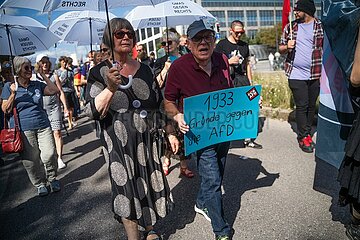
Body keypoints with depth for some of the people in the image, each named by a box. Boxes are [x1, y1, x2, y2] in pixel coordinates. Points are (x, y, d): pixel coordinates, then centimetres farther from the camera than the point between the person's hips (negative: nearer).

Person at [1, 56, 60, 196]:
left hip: (43, 126, 2)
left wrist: (43, 75, 0)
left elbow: (55, 91, 1)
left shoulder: (37, 85, 11)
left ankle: (52, 178, 20)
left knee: (48, 155, -5)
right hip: (23, 129, -1)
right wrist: (13, 94, -15)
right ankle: (40, 184, 23)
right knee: (31, 160, 3)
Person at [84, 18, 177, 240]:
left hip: (148, 140, 4)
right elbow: (92, 112, -13)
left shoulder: (145, 69, 6)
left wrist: (170, 133, 10)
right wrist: (110, 88, -28)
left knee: (151, 184, 12)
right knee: (127, 190, 5)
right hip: (119, 143, -3)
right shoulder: (100, 72, -5)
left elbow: (160, 106, 12)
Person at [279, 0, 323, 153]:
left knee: (311, 106, 10)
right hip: (296, 75, -1)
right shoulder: (290, 27, 6)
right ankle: (303, 137, 10)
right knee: (301, 106, -1)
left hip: (315, 74, 1)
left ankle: (307, 133, 23)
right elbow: (281, 48, 11)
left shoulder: (321, 26, 3)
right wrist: (287, 47, -12)